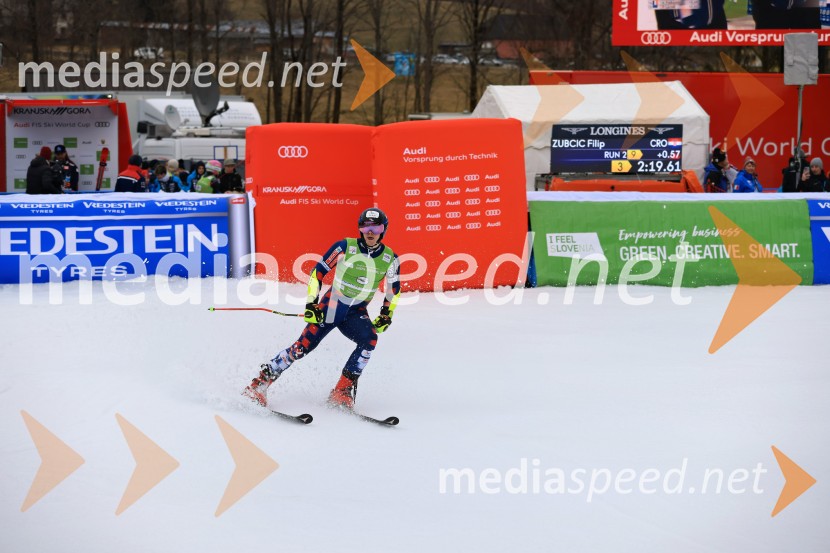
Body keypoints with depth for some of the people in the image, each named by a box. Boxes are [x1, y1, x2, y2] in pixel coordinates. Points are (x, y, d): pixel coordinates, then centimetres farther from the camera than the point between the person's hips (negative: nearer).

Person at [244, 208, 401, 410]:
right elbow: (318, 271, -6)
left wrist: (387, 314, 10)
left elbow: (394, 288, 15)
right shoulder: (345, 247, -11)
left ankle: (343, 391, -21)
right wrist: (312, 303, -12)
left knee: (369, 339, -28)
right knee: (303, 346, -13)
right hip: (331, 306, -2)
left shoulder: (390, 259, -3)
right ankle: (259, 383, 0)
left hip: (356, 314, 2)